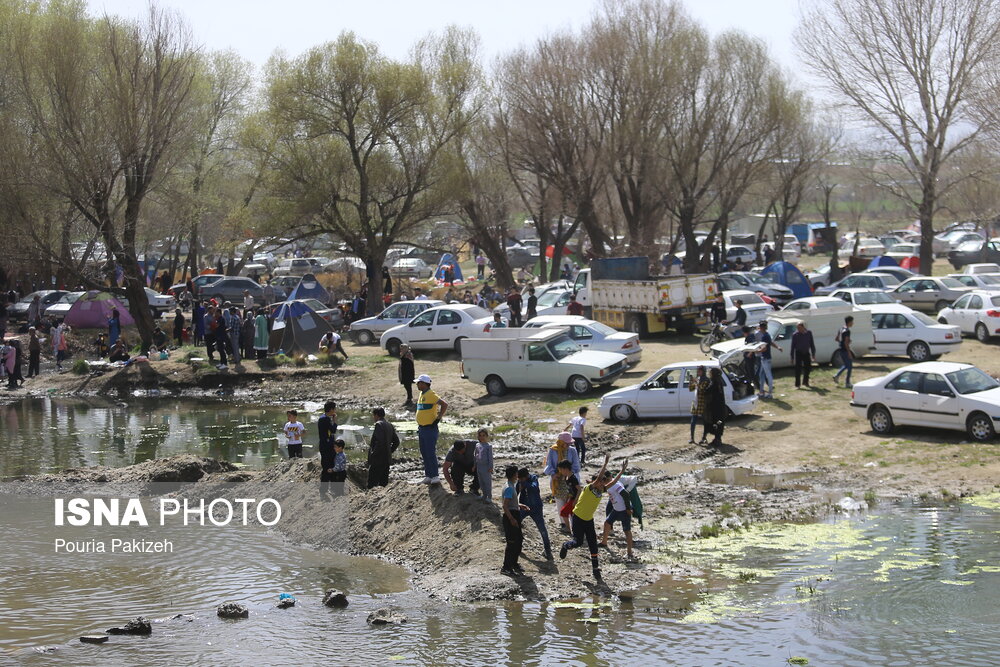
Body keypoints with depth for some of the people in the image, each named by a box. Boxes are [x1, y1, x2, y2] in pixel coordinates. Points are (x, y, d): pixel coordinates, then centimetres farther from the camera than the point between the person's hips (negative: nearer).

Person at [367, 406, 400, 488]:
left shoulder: (378, 424, -12)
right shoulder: (390, 426, 14)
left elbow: (380, 441, -22)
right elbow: (396, 441, 16)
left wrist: (373, 453, -15)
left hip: (377, 460, -9)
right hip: (387, 459, 9)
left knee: (372, 483, -9)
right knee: (384, 481, 11)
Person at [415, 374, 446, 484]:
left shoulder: (431, 395, -15)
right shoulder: (420, 395, 14)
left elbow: (444, 405, -24)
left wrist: (438, 418, -21)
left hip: (430, 428, -9)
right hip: (422, 428, 9)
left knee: (431, 453, -9)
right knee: (424, 453, 11)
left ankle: (435, 477, -6)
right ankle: (428, 476, 17)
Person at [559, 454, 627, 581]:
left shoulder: (601, 490, -1)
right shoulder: (589, 488, -21)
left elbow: (613, 481, 0)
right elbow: (599, 478, -37)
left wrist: (623, 470, -8)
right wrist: (605, 464, -43)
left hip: (589, 520, 6)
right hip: (578, 518, -6)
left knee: (593, 544, 2)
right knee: (578, 542, -7)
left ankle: (596, 567, 8)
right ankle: (565, 547, 27)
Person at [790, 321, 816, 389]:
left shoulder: (809, 333, 0)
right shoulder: (795, 335, -7)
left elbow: (812, 344, 8)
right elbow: (793, 346, -4)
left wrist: (813, 354, 7)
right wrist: (792, 357, -7)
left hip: (806, 353, 3)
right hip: (798, 353, -3)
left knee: (807, 368, 10)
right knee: (798, 370, -7)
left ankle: (805, 382, 30)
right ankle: (797, 385, -4)